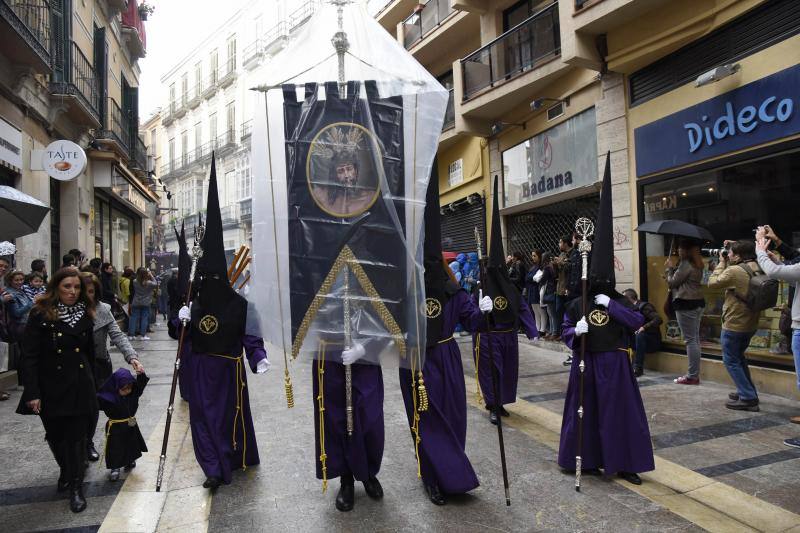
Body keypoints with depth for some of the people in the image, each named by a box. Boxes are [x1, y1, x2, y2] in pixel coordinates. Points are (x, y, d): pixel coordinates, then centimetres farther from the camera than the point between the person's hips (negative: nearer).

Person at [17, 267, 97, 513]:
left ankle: (76, 486, 16)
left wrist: (90, 382, 14)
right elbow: (30, 356, -10)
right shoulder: (41, 314, -9)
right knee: (56, 436, 12)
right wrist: (33, 393, -14)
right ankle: (65, 471, 40)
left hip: (79, 386, 2)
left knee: (77, 437, 2)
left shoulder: (85, 314, 3)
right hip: (51, 388, -1)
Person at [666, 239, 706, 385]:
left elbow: (672, 282, -10)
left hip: (686, 305, -10)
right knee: (695, 339, 12)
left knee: (690, 340, -6)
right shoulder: (697, 264, 14)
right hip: (698, 303, 10)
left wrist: (670, 268, 3)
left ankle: (692, 376, -2)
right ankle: (694, 373, 19)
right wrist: (673, 268, 7)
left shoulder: (685, 264, -15)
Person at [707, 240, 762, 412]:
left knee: (731, 361, 4)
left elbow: (712, 282, -9)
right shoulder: (758, 269, 1)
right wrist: (726, 263, 4)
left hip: (733, 325, -8)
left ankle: (748, 399, 4)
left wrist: (722, 263, 0)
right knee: (739, 357, 25)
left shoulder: (734, 271, -22)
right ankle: (748, 391, 32)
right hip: (750, 324, 8)